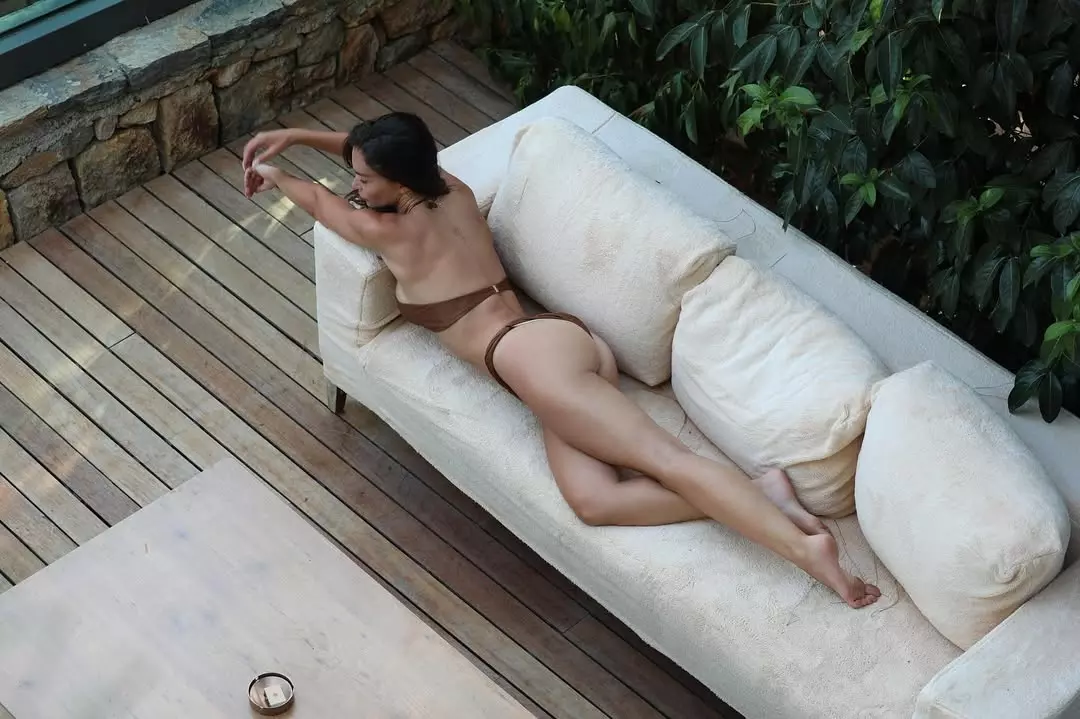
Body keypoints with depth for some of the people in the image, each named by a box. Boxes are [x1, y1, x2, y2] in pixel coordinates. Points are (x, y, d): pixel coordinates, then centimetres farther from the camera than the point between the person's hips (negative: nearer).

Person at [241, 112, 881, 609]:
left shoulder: (390, 231, 1)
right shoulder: (452, 188, 20)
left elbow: (319, 199, 21)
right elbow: (376, 148, 40)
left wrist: (273, 176, 40)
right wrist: (296, 136, 40)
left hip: (533, 353, -8)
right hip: (566, 339, 8)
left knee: (663, 458, -20)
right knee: (593, 498, -12)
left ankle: (804, 545, -32)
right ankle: (755, 497, -26)